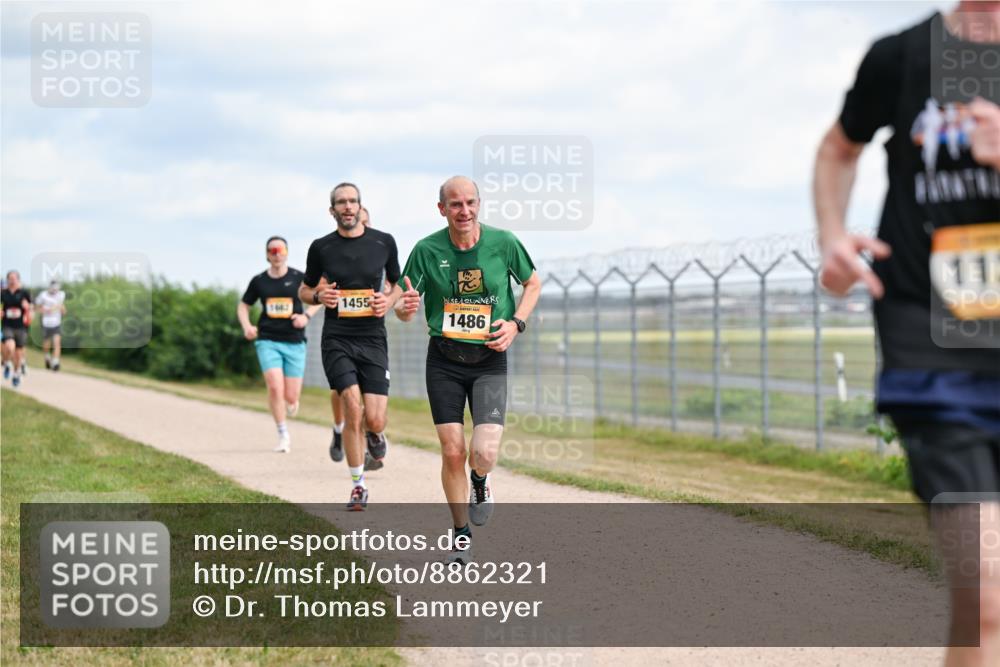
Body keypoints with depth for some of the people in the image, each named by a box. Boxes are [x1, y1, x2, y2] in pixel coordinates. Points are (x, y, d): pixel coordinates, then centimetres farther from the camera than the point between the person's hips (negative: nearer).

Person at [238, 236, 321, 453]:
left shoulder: (299, 278, 1)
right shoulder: (259, 281, 4)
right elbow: (243, 305, 17)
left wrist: (306, 315, -5)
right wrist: (246, 326, -1)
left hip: (295, 342, 0)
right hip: (268, 341, 0)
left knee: (291, 398, -1)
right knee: (275, 387, -19)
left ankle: (290, 406, 39)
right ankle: (283, 435, -4)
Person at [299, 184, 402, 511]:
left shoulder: (383, 242, 4)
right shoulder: (321, 247, 3)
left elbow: (398, 285, 17)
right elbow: (304, 290, 15)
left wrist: (390, 300, -5)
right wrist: (319, 295, -7)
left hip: (373, 339, 1)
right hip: (337, 340, -1)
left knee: (374, 420, -7)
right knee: (353, 409, -16)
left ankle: (376, 436, 34)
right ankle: (358, 485, -1)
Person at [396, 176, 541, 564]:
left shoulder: (503, 243, -5)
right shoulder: (427, 250, -6)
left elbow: (533, 284, 11)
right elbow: (404, 307, 0)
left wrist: (516, 323, -4)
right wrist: (405, 306, -25)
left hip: (489, 360, 0)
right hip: (444, 360, 1)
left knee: (484, 452, -16)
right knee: (452, 452, -2)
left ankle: (480, 481, 23)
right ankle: (462, 535, 19)